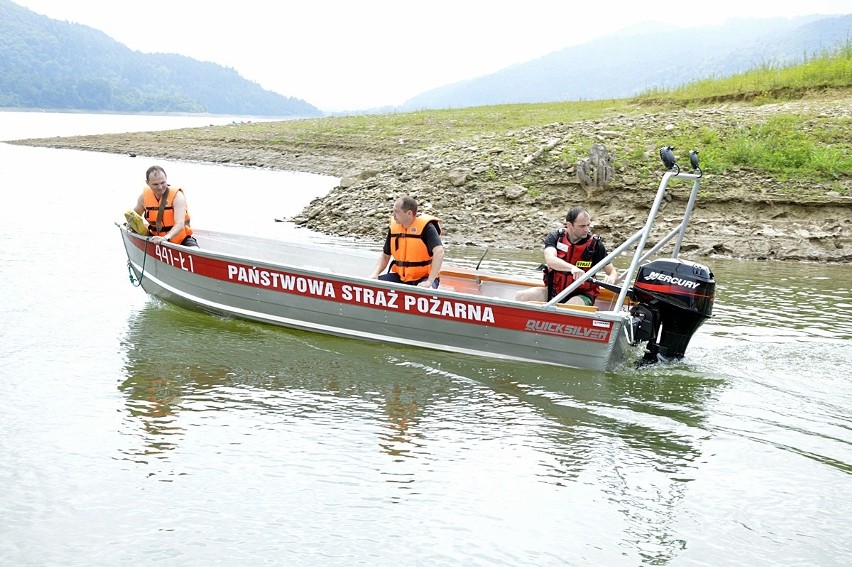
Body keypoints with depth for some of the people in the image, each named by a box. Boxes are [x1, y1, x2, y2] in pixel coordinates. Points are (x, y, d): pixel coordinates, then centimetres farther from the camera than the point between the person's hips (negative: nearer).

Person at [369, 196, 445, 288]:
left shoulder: (425, 227, -15)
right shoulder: (394, 226, 3)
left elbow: (439, 253, -27)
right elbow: (385, 256, 12)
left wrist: (430, 282, -35)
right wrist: (375, 274, -7)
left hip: (422, 277, -6)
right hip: (400, 277, 6)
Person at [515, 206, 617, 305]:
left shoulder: (595, 244, -5)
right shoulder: (555, 237, -5)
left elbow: (613, 272, -2)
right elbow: (550, 260, -26)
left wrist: (611, 278, -29)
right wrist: (572, 268, -46)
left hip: (580, 295, -2)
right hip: (553, 291, 2)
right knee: (521, 297, -20)